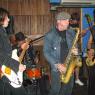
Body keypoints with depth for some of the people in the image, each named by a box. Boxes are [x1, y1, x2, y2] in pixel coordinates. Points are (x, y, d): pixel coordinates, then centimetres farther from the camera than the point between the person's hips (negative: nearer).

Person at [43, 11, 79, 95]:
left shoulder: (71, 32, 3)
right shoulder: (50, 35, -10)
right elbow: (46, 52, -10)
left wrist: (75, 51, -9)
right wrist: (57, 64, -18)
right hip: (57, 67, -4)